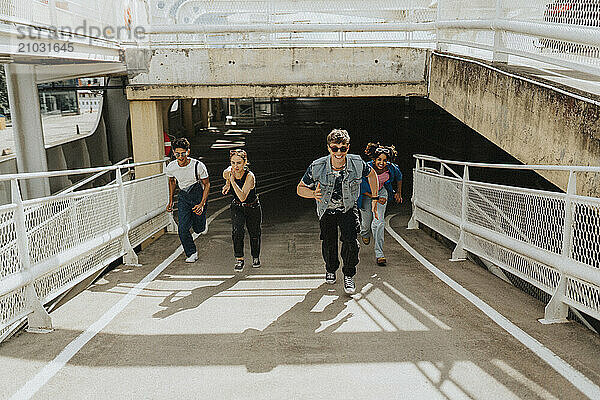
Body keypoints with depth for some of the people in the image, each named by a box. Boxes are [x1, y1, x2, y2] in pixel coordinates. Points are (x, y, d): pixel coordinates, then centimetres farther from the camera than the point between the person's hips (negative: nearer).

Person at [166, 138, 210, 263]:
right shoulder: (171, 167, -14)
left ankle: (200, 223, 44)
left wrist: (202, 204, -20)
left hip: (198, 195, -2)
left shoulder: (198, 166, -24)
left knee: (198, 228, 6)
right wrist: (171, 201, 11)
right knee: (182, 229, -8)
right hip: (183, 196, 2)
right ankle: (191, 253, 12)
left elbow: (207, 184, -11)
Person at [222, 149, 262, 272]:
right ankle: (239, 259, -9)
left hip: (252, 208, -2)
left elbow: (243, 197, -44)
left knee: (254, 234, 10)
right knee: (237, 231, -21)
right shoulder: (227, 173, -18)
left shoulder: (250, 176, -32)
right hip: (237, 208, 2)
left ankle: (255, 257, 38)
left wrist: (233, 181, -45)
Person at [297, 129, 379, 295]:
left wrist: (375, 199, 2)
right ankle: (330, 269, 39)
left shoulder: (357, 163, -22)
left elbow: (371, 174, 1)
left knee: (351, 242, -17)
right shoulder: (317, 167, -26)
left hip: (348, 208, 0)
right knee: (328, 244, 7)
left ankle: (349, 276, 7)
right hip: (326, 209, 0)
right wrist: (314, 194, -34)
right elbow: (300, 188, -13)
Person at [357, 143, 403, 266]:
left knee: (379, 222, -13)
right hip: (366, 194, -1)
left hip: (381, 192, 1)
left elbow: (399, 178, 1)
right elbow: (362, 189, -19)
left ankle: (379, 254, -6)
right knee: (366, 221, 13)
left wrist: (398, 193, 9)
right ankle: (364, 233, 53)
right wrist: (375, 198, -24)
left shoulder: (392, 168, -24)